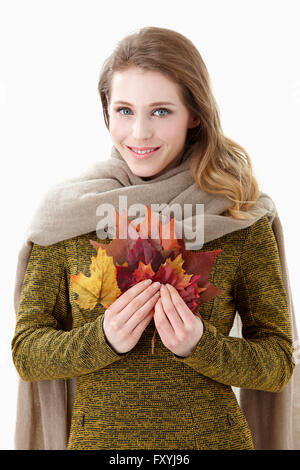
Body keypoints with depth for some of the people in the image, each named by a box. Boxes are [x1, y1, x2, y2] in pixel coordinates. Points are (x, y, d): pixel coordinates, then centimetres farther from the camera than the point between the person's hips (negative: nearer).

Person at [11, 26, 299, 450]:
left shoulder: (243, 220, -9)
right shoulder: (67, 215, -8)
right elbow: (26, 352, -4)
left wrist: (201, 345, -22)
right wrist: (103, 339, -21)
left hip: (213, 436, 0)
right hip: (97, 438, 1)